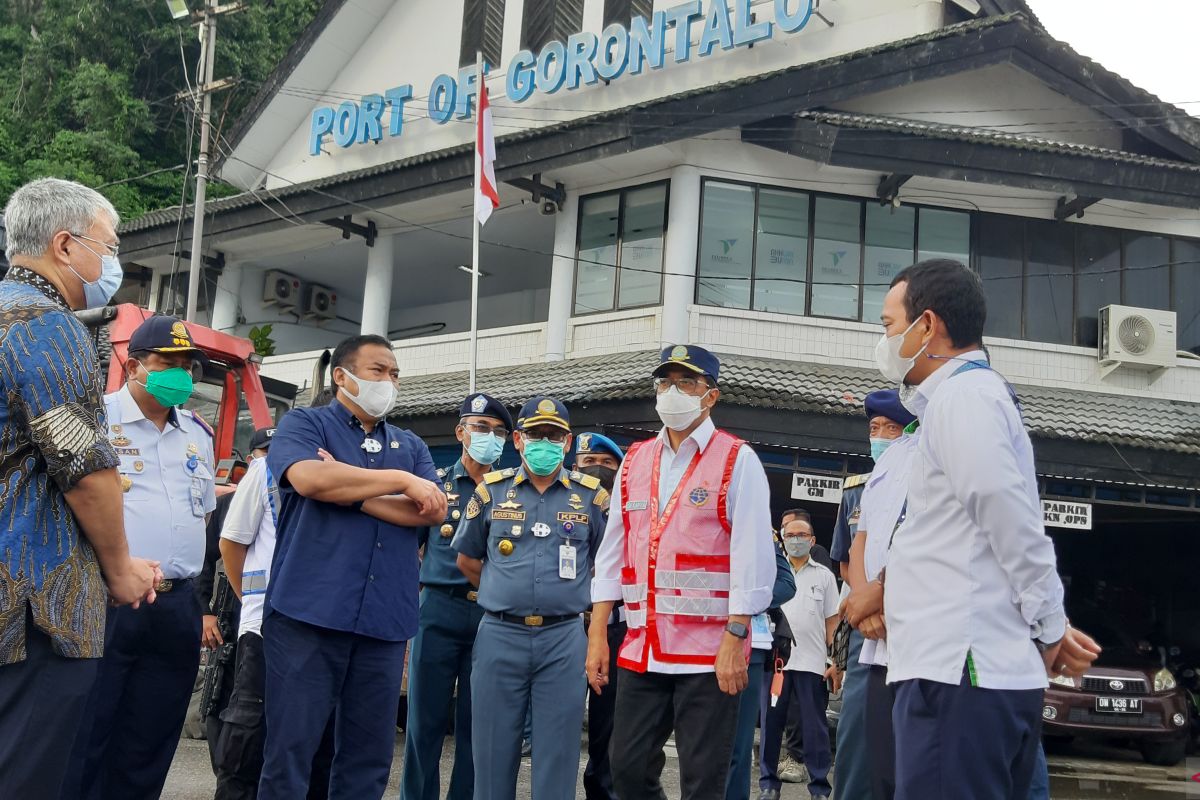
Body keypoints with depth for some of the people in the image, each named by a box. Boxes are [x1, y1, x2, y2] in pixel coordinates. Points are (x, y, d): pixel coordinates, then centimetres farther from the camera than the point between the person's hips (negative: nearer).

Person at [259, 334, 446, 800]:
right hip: (309, 611, -4)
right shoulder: (304, 424, 6)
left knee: (369, 756, 9)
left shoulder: (410, 446, 19)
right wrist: (402, 482, -8)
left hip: (385, 619, 5)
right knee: (290, 748, -2)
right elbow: (309, 478, -16)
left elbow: (434, 511, 2)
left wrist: (350, 491, -7)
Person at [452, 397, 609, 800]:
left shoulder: (592, 495, 2)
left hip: (563, 638, -1)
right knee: (493, 751, 7)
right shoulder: (491, 490, 5)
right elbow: (467, 559, 14)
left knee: (558, 753, 4)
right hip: (500, 635, 1)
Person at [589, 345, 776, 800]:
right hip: (641, 648, 5)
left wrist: (735, 638, -16)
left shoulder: (737, 461, -3)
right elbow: (612, 552, 13)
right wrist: (597, 634, 8)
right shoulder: (635, 461, 13)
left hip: (710, 650, -5)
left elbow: (752, 556, -9)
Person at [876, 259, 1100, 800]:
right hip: (962, 668, 10)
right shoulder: (971, 394, 22)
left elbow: (1014, 525, -15)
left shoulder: (961, 394, -9)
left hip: (957, 673, -10)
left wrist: (1050, 629, -6)